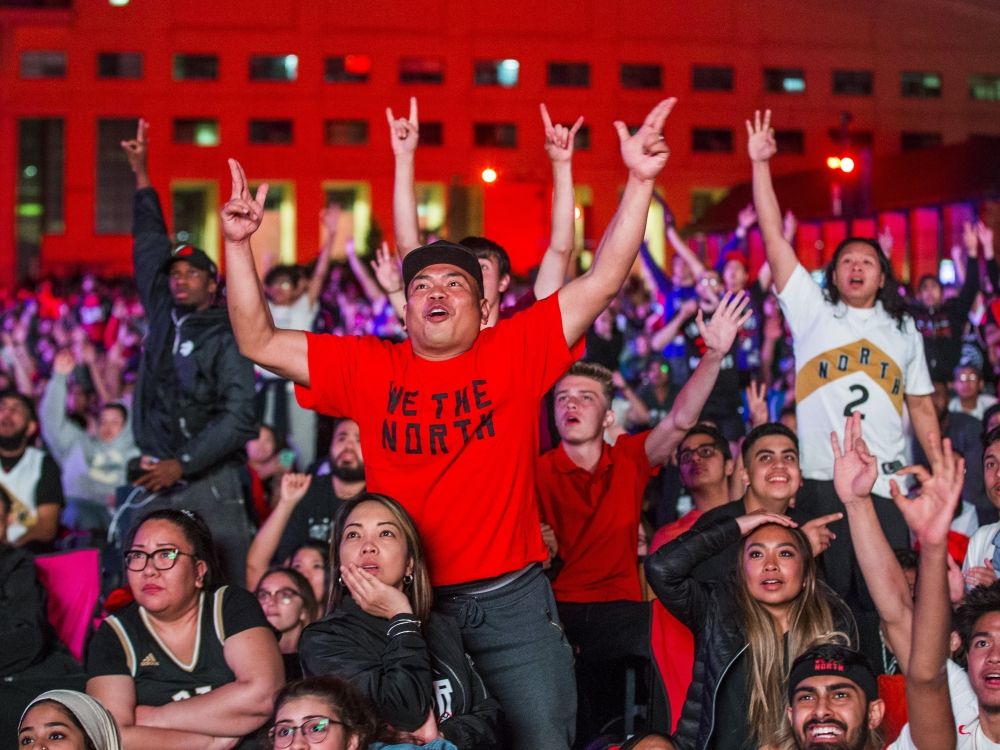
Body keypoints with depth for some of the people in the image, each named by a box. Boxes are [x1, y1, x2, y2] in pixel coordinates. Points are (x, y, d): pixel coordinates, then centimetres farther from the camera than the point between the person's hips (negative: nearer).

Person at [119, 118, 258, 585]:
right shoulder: (162, 318, 11)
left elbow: (239, 417, -11)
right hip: (156, 481, 5)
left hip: (210, 481, -5)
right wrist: (141, 175, 24)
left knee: (232, 586, -7)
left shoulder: (227, 338, -3)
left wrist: (182, 464, -14)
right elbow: (150, 247, 20)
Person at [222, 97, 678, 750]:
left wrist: (640, 182, -15)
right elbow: (259, 343, 3)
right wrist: (239, 244, -7)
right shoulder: (368, 368, 3)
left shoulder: (517, 353, -1)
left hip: (511, 602, -1)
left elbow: (604, 282, -7)